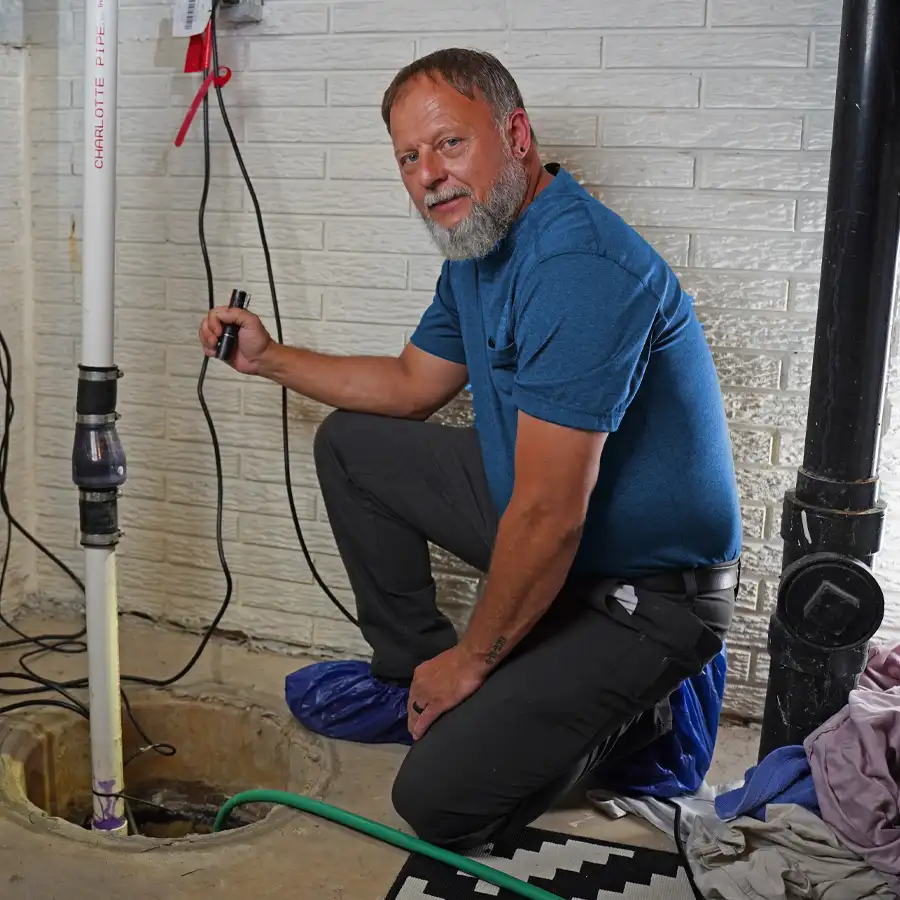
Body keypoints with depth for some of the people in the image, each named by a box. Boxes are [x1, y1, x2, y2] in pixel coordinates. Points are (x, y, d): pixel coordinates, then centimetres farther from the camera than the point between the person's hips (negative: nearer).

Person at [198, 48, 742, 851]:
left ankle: (625, 706, 10)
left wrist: (473, 660, -14)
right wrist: (269, 357, 13)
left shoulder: (582, 270, -30)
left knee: (439, 801, -13)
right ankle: (409, 668, 20)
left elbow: (550, 519, -29)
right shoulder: (478, 249, 3)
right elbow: (412, 385, 19)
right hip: (543, 512, 9)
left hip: (647, 594, -9)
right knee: (351, 443, 11)